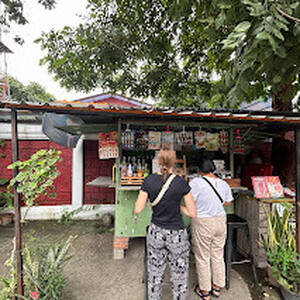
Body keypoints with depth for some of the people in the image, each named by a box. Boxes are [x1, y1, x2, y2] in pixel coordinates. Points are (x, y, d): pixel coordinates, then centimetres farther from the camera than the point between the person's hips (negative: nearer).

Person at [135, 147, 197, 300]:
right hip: (177, 235, -2)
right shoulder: (181, 182, -15)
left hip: (155, 233, 2)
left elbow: (138, 209, -7)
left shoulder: (149, 180, -11)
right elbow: (193, 213, -9)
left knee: (155, 275, 23)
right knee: (179, 276, 19)